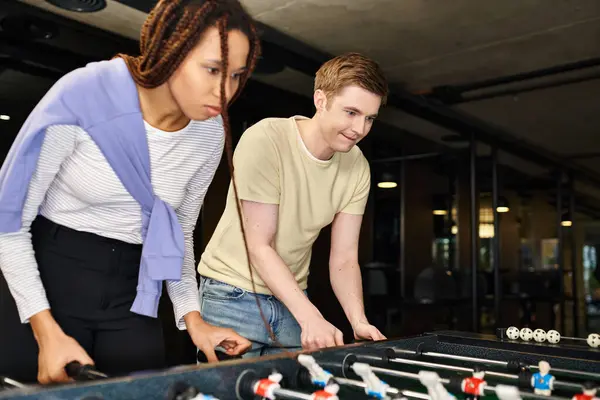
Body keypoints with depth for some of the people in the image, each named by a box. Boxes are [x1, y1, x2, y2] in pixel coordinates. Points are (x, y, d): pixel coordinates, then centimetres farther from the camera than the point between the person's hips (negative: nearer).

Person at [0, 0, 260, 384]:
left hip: (133, 296, 4)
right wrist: (46, 330, -16)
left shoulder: (210, 133, -7)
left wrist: (193, 317, -3)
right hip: (48, 279, -3)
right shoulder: (83, 96, -20)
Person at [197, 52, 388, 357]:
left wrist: (359, 321, -20)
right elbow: (258, 246, -22)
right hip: (234, 295, -4)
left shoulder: (357, 167, -5)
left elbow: (344, 259, -4)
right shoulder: (263, 141, -21)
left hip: (291, 297, 5)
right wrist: (310, 317, -29)